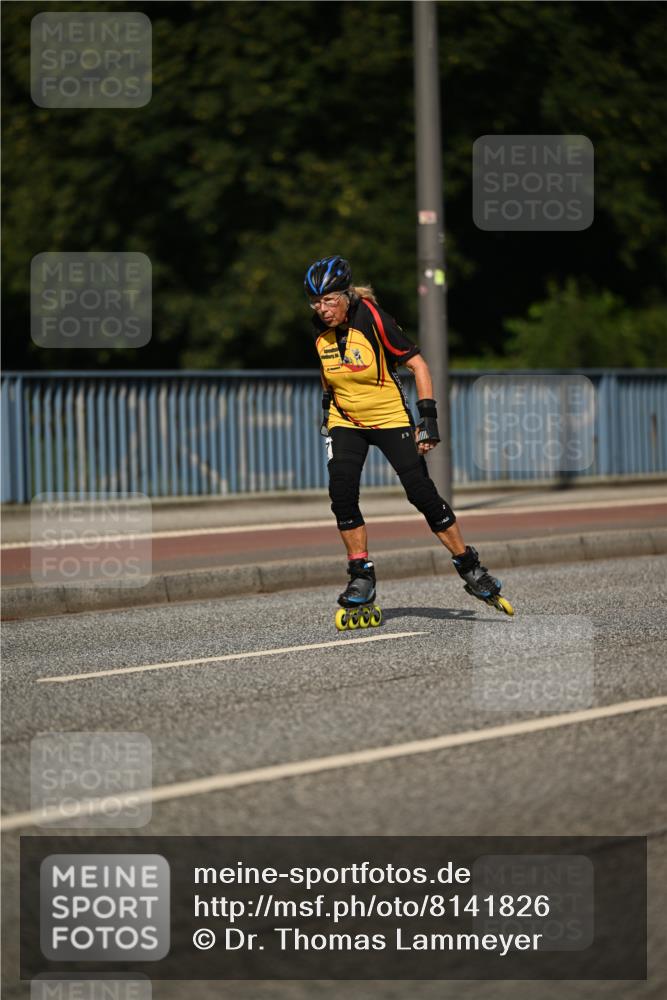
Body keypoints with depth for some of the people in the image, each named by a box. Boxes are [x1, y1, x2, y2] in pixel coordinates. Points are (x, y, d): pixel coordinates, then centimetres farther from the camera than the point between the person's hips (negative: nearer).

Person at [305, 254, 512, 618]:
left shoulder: (373, 320, -21)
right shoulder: (319, 328, -7)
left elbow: (417, 365, -18)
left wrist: (428, 417, -22)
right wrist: (327, 403, 18)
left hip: (390, 418, -4)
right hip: (345, 423, 4)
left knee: (422, 492, -8)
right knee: (341, 493, -15)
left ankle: (468, 565, 7)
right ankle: (361, 577, -4)